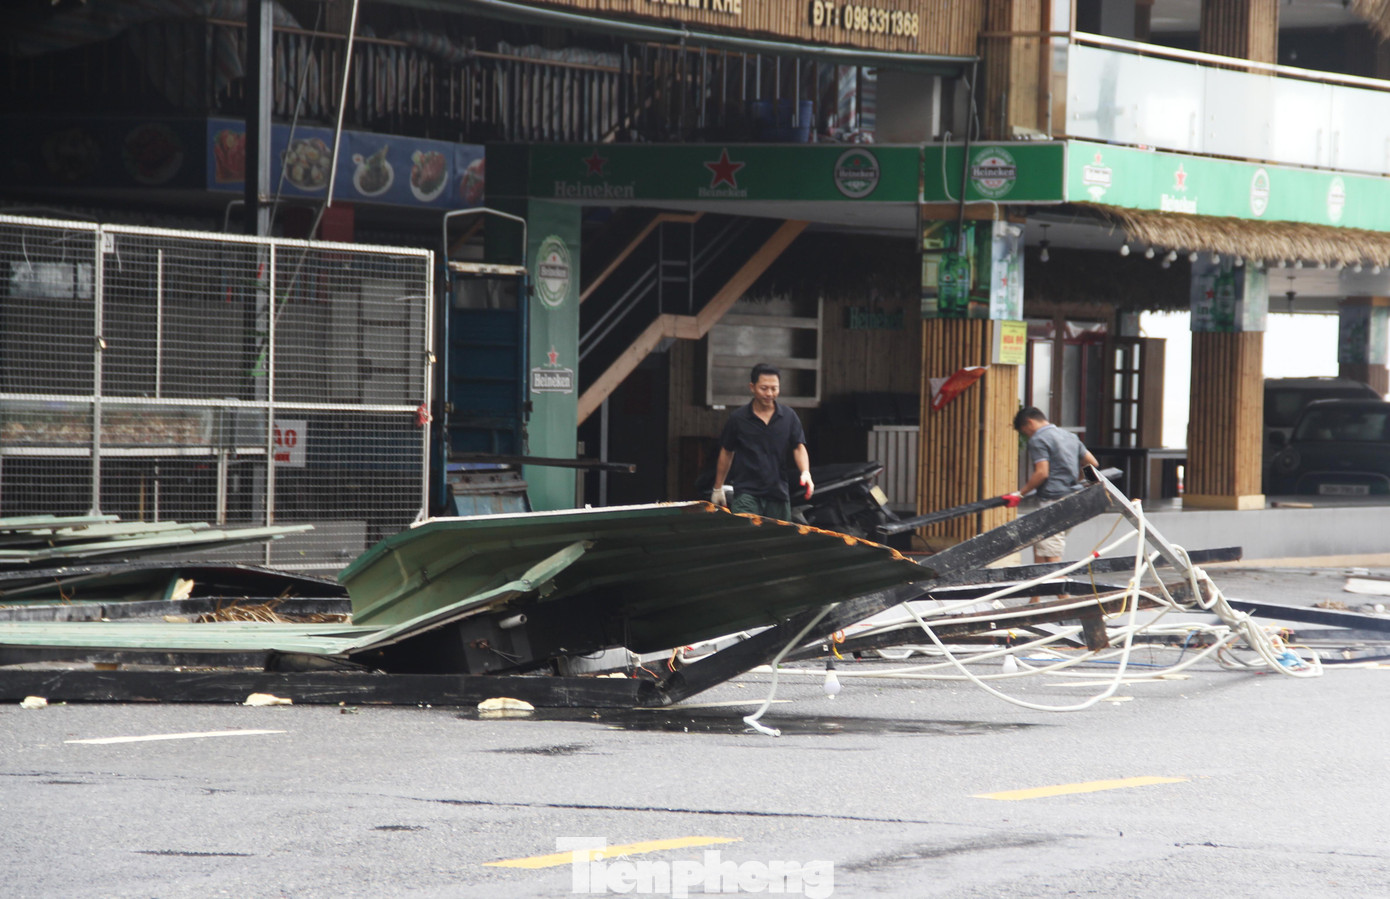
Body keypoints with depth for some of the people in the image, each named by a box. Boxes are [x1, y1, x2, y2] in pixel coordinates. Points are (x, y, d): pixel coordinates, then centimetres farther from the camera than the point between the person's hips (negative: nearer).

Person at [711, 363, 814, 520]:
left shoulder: (789, 417, 5)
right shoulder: (738, 418, 1)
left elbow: (798, 447, 5)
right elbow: (726, 452, 10)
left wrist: (805, 472, -15)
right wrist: (718, 488, 13)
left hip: (778, 493, 3)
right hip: (746, 492, -3)